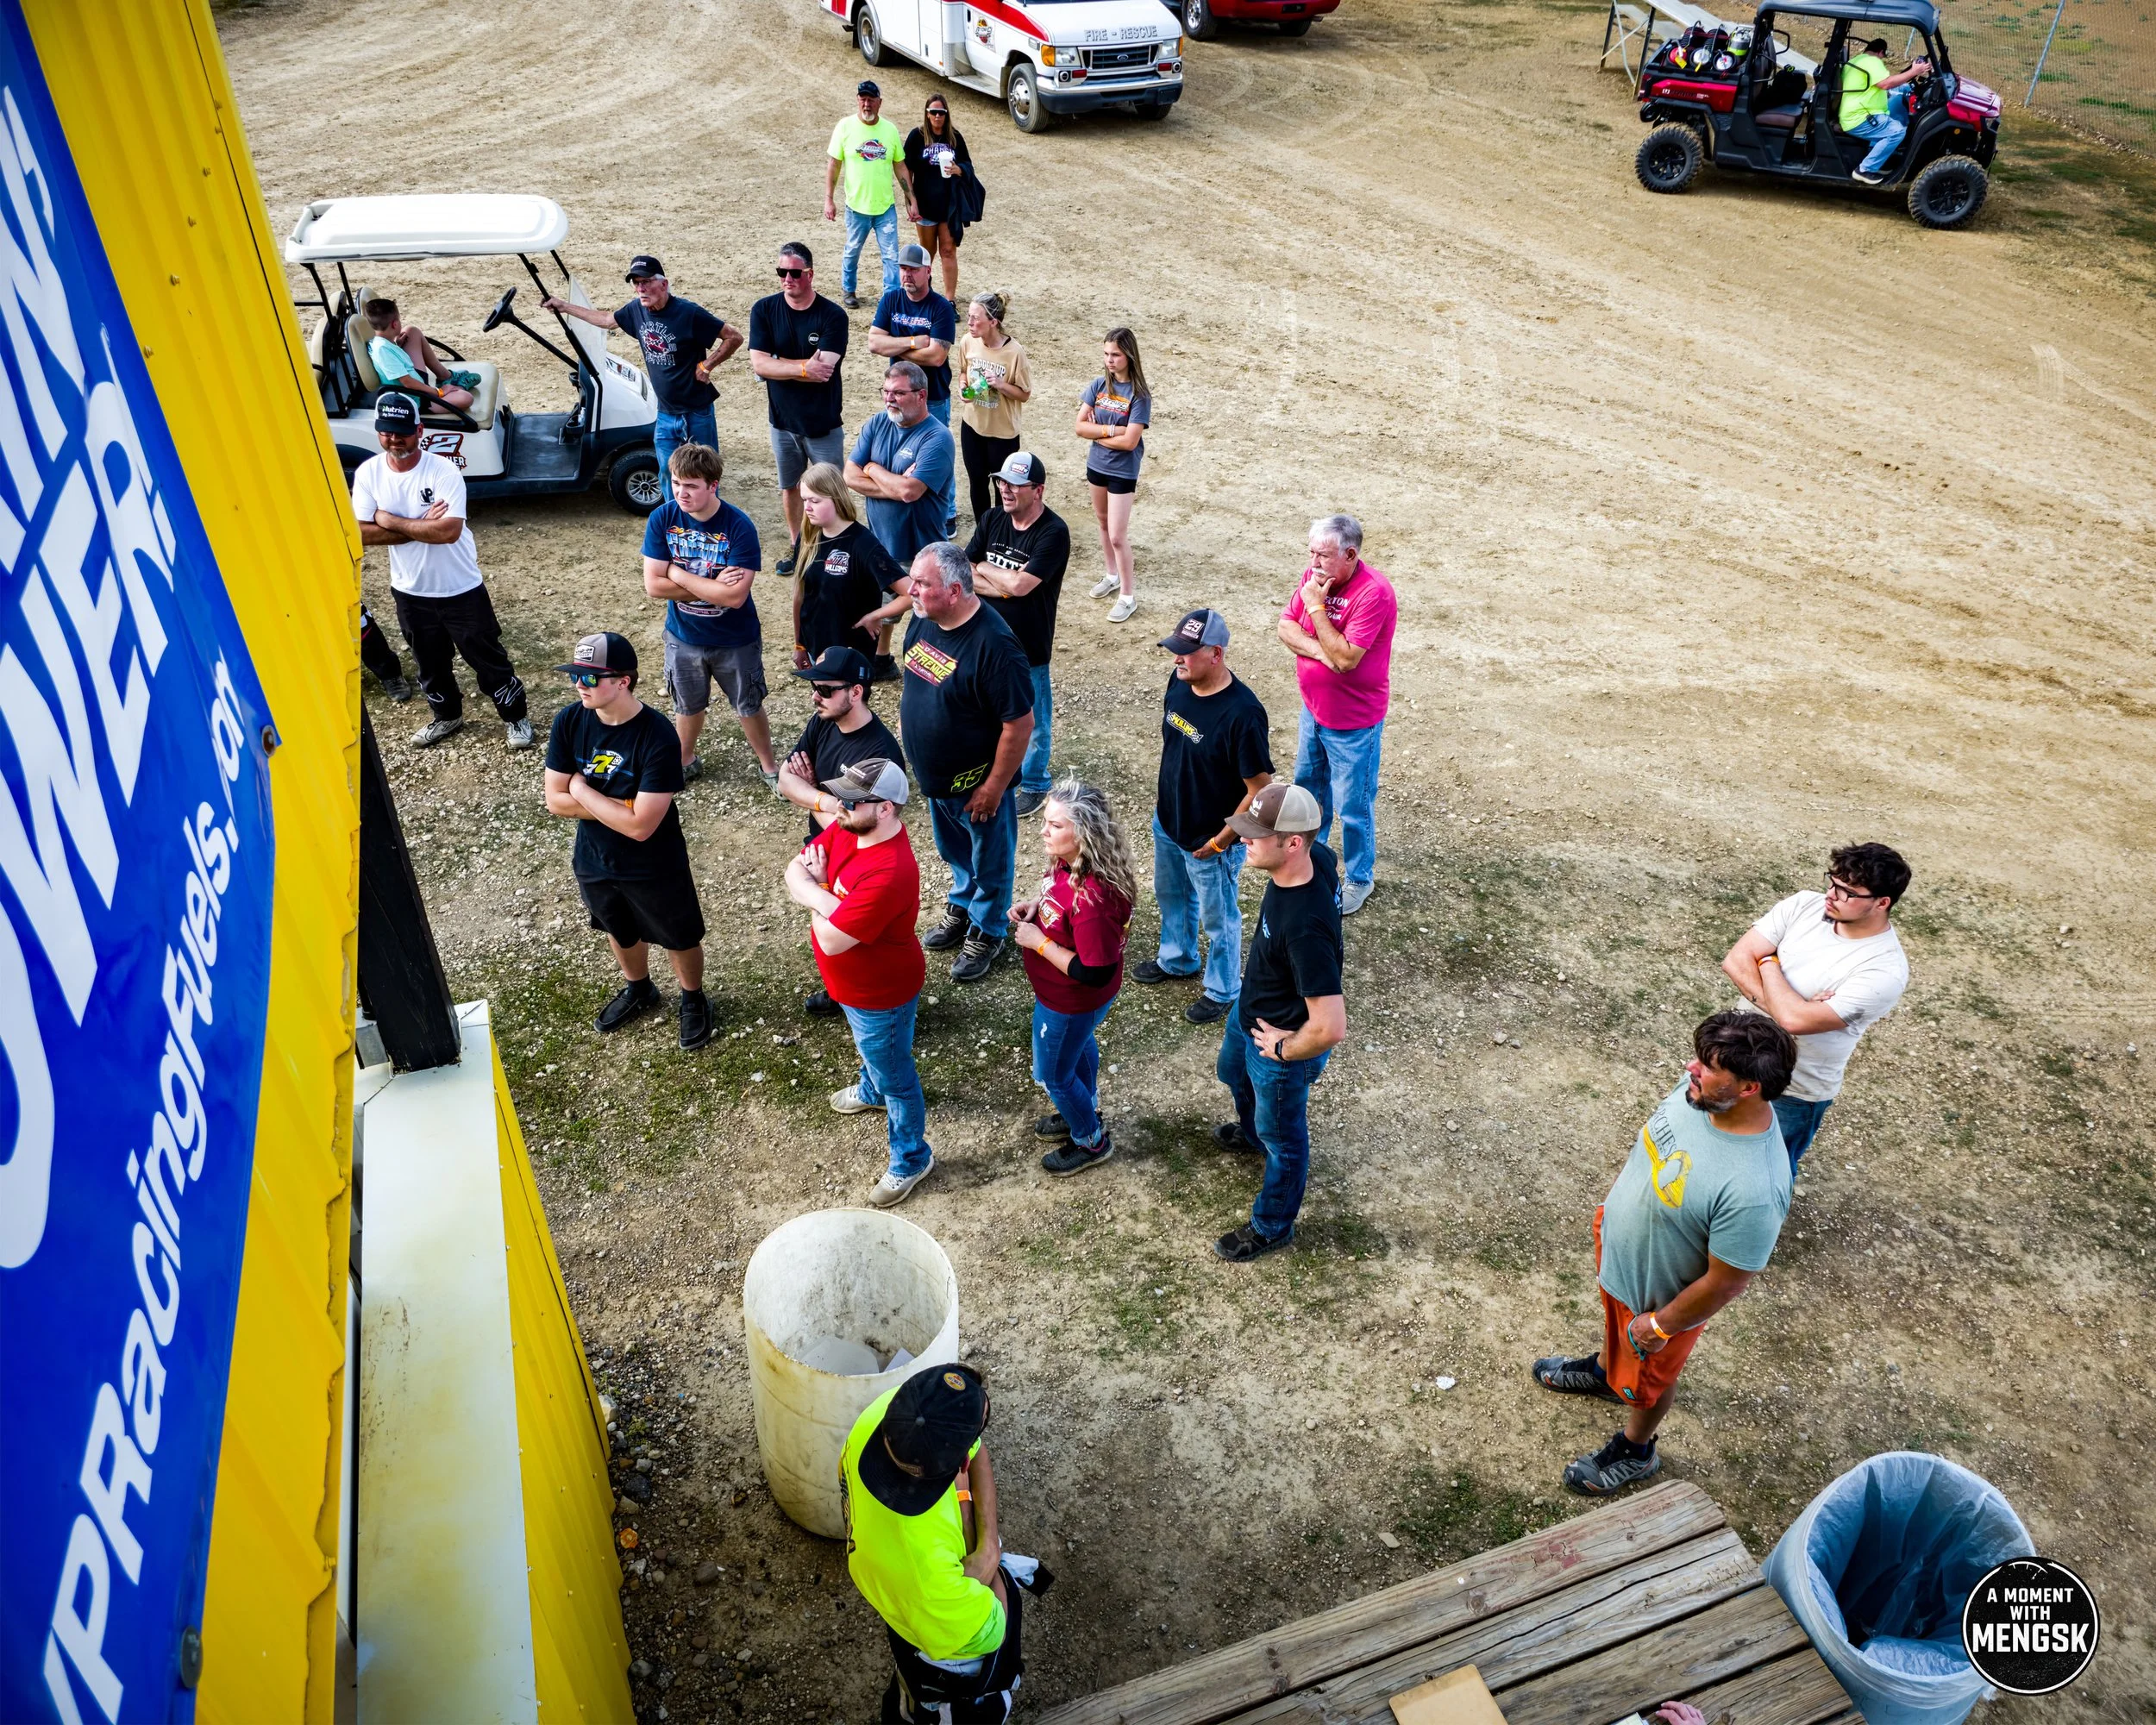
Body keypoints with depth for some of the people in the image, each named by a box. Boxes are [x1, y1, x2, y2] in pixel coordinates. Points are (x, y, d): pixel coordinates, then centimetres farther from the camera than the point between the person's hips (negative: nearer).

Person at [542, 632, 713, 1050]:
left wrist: (581, 789, -21)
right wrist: (622, 806, -23)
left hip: (655, 869, -5)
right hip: (594, 861, 5)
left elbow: (640, 826, -32)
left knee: (680, 938, 19)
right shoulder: (569, 722, -16)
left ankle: (693, 999, 47)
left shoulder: (658, 738, -31)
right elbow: (555, 800, -12)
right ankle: (638, 991, 57)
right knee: (619, 932, 29)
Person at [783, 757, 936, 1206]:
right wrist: (826, 897, -29)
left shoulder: (889, 874, -42)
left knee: (894, 1077, 14)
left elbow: (831, 939, -37)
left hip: (880, 996, -8)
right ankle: (872, 1091, 66)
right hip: (852, 984, 8)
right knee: (869, 1050, 36)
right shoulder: (848, 828, -14)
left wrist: (816, 893, -20)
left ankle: (910, 1160, 37)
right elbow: (795, 872, -8)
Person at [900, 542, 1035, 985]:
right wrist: (904, 724, 14)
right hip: (935, 778, 7)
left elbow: (1020, 724, -27)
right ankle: (961, 909, 54)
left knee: (989, 864, 18)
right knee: (955, 853, 30)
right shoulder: (922, 620, -8)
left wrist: (993, 788, -21)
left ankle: (986, 933, 40)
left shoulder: (993, 645, -32)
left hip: (976, 785, -7)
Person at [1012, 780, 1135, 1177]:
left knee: (1053, 1074, 16)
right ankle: (1085, 1112, 60)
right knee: (1079, 1047, 33)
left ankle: (1091, 1142, 41)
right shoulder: (1069, 864, -15)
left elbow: (1095, 973, -36)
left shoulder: (1093, 898, -41)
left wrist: (1039, 941, -30)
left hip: (1071, 1003, -9)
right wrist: (1033, 905, -9)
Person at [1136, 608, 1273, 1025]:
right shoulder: (1179, 682, -11)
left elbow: (1260, 787, -25)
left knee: (1217, 917, 16)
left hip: (1209, 842, -7)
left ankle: (1222, 990, 40)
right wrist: (1161, 790, 14)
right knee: (1171, 896, 30)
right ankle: (1176, 959, 56)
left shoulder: (1242, 713, -33)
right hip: (1167, 823, 7)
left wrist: (1222, 839, -19)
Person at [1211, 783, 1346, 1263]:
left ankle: (1272, 1227, 47)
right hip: (1250, 1009, 9)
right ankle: (1253, 1133, 71)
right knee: (1234, 1073, 37)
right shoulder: (1317, 856, -21)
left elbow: (1331, 1027, -44)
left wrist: (1284, 1049, -22)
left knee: (1282, 1136, 20)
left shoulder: (1305, 928, -45)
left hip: (1284, 1041, -8)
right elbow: (1334, 872, 6)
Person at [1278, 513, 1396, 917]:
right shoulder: (1315, 575, -6)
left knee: (1353, 805, 8)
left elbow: (1346, 659, -32)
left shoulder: (1373, 593, -28)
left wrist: (1316, 607, -29)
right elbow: (1286, 628, -5)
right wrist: (1321, 651, -23)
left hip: (1354, 720, -7)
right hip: (1314, 707, 7)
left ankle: (1359, 878, 29)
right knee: (1308, 783, 27)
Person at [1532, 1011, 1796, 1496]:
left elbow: (1725, 1282, -29)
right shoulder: (1698, 1088, -23)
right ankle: (1604, 1370, 69)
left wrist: (1659, 1326, -14)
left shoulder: (1753, 1191, -44)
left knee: (1645, 1379, 25)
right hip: (1616, 1250, 6)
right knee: (1614, 1321, 37)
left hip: (1660, 1296, -6)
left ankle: (1635, 1453, 55)